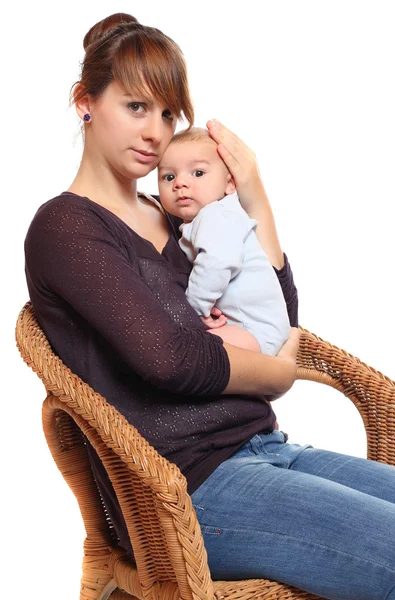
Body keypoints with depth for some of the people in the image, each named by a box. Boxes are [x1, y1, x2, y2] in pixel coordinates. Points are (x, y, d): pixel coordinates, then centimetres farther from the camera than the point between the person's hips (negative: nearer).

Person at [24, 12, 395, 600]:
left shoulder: (174, 217, 17)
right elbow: (167, 357, -20)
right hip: (185, 492, -8)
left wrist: (253, 199, 5)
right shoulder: (65, 227, -6)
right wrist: (279, 374, -4)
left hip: (265, 448, 8)